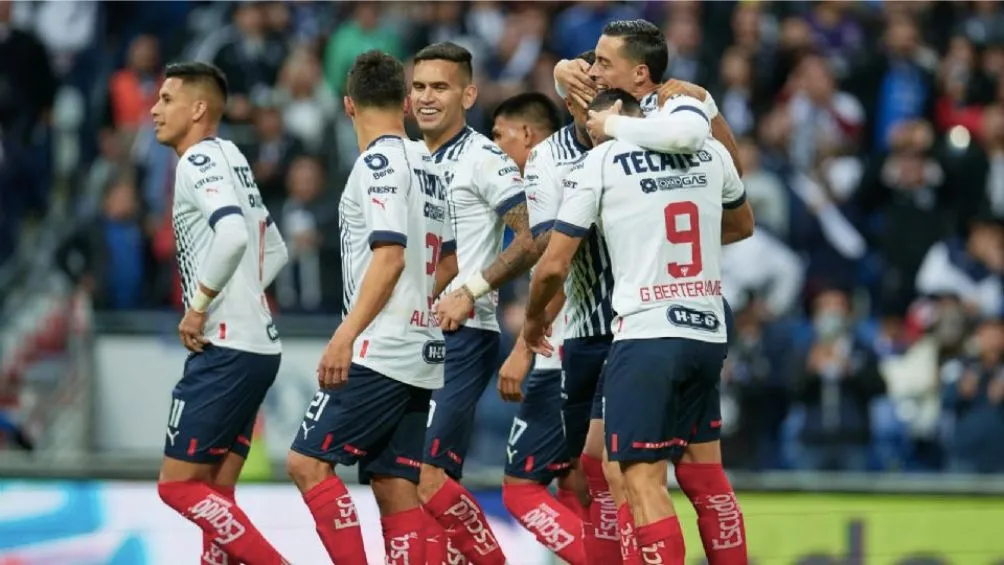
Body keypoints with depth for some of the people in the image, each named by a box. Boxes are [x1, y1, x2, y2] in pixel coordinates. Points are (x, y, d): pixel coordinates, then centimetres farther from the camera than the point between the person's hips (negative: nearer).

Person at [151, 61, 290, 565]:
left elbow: (232, 235, -28)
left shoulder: (200, 160, -10)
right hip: (257, 344, 10)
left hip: (226, 350, -10)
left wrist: (199, 306, -18)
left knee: (179, 483, -8)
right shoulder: (231, 160, 20)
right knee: (214, 495, 9)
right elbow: (274, 251, 28)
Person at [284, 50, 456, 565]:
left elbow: (390, 256, -20)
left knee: (308, 462, -9)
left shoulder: (378, 163, -10)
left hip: (379, 352, -9)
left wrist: (346, 335, -23)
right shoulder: (427, 166, 16)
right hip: (420, 353, 9)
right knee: (395, 486, 6)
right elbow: (448, 261, 24)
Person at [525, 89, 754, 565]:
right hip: (708, 333, 6)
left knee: (643, 481, -6)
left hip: (646, 335, -6)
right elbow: (742, 226, 29)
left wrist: (533, 319, 15)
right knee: (704, 475, 16)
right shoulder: (710, 152, 11)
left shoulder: (597, 164, -4)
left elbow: (554, 266, -4)